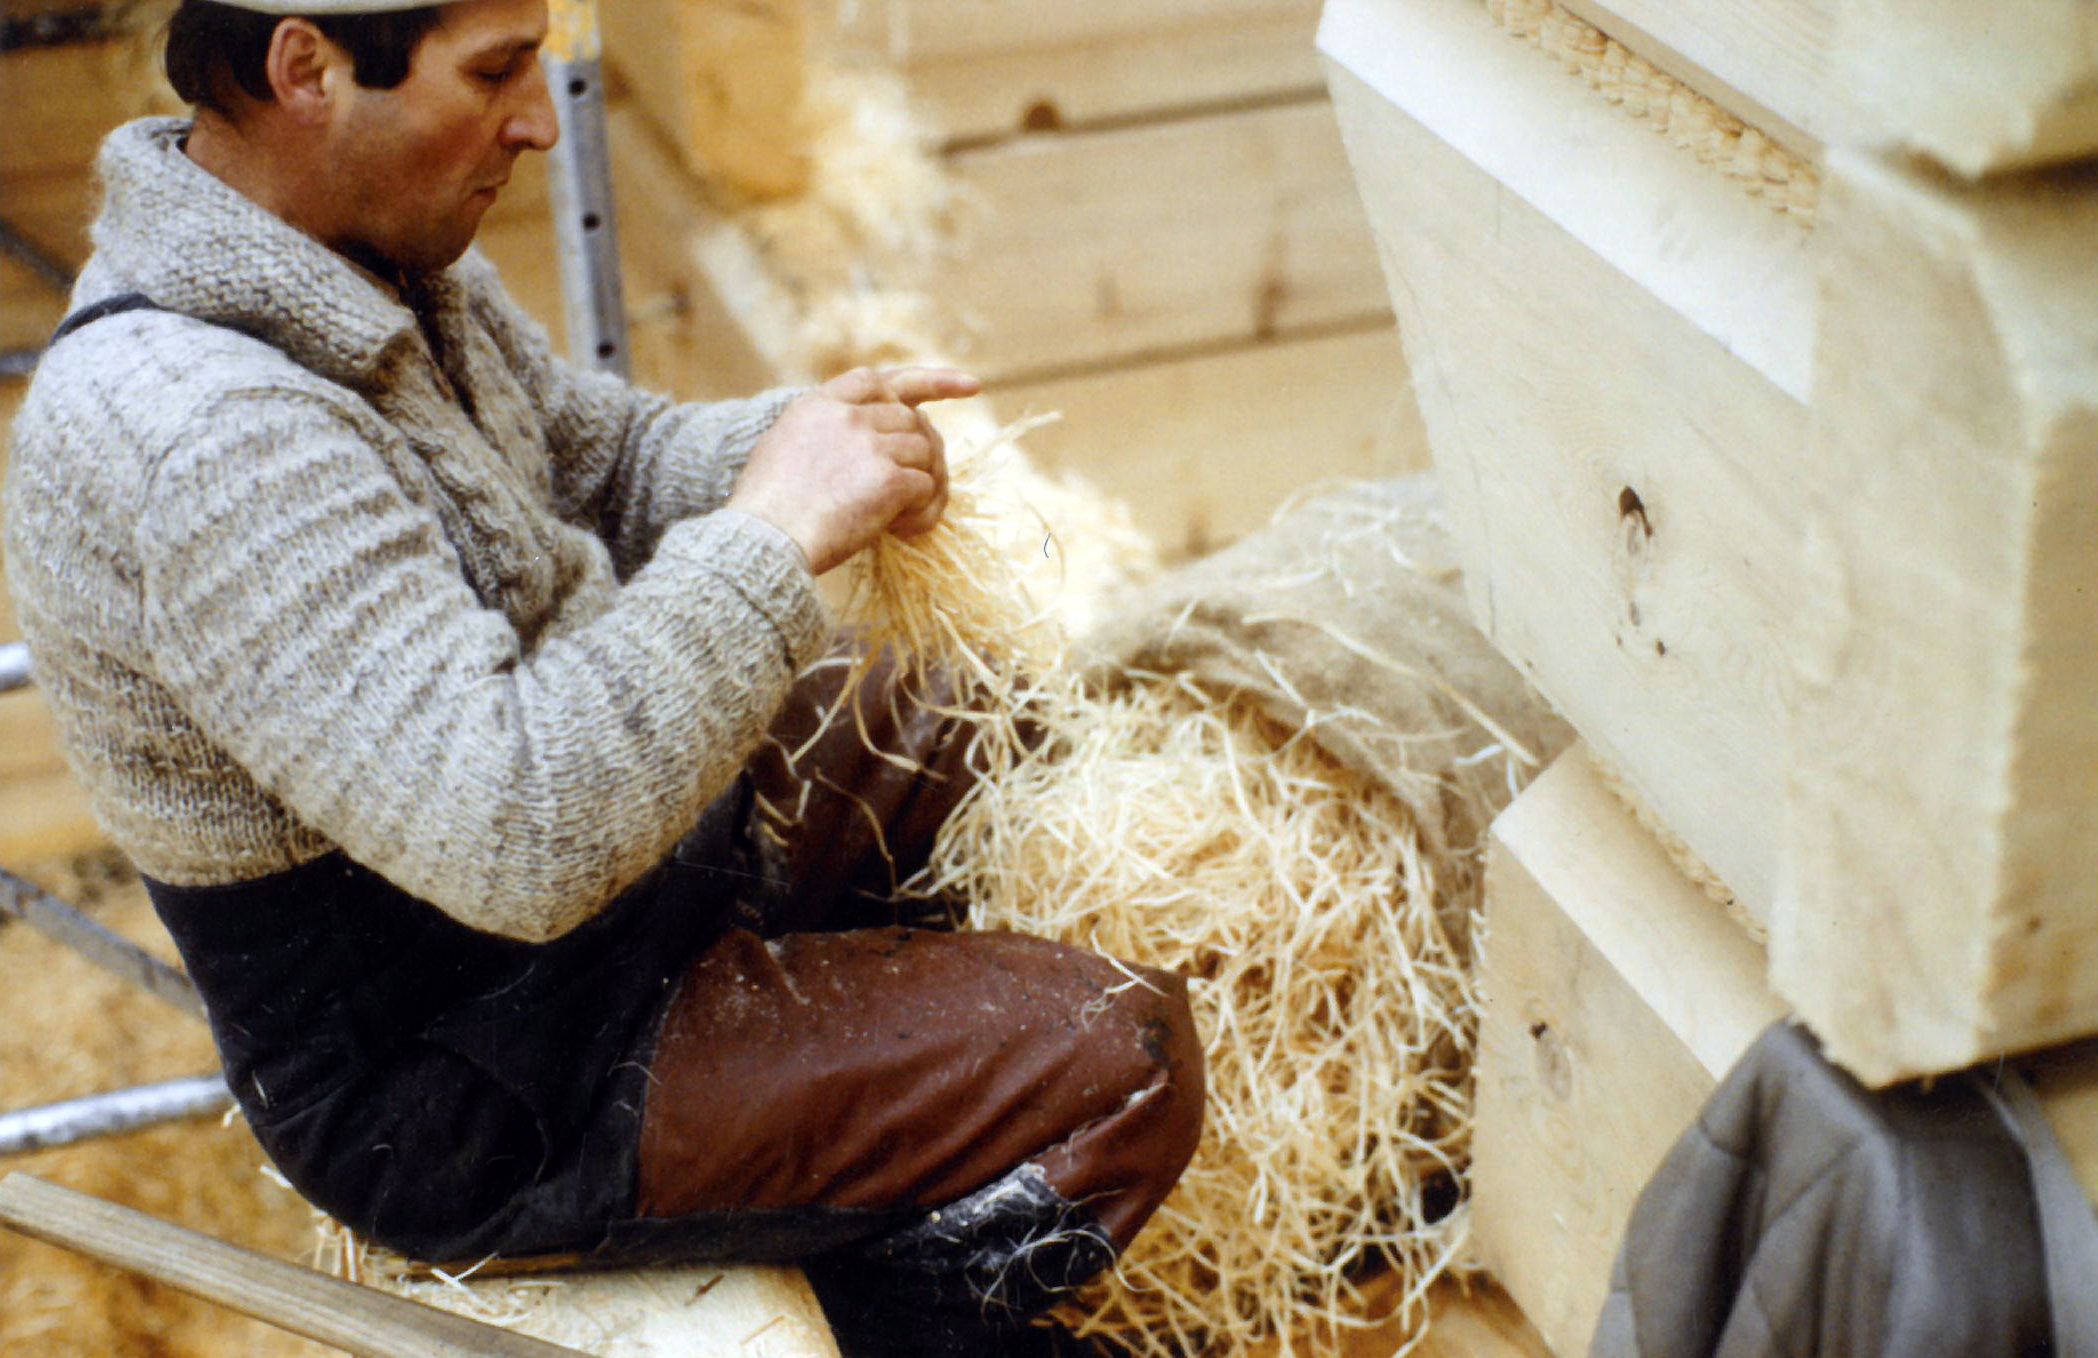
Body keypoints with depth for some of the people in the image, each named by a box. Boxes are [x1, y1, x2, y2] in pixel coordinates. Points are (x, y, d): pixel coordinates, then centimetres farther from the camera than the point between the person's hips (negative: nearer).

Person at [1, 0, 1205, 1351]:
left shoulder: (369, 240, -2)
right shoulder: (190, 434, -33)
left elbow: (605, 459, 11)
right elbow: (516, 835, -38)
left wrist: (806, 441, -10)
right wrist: (773, 533, -30)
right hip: (473, 1106, -10)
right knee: (1116, 1067, -16)